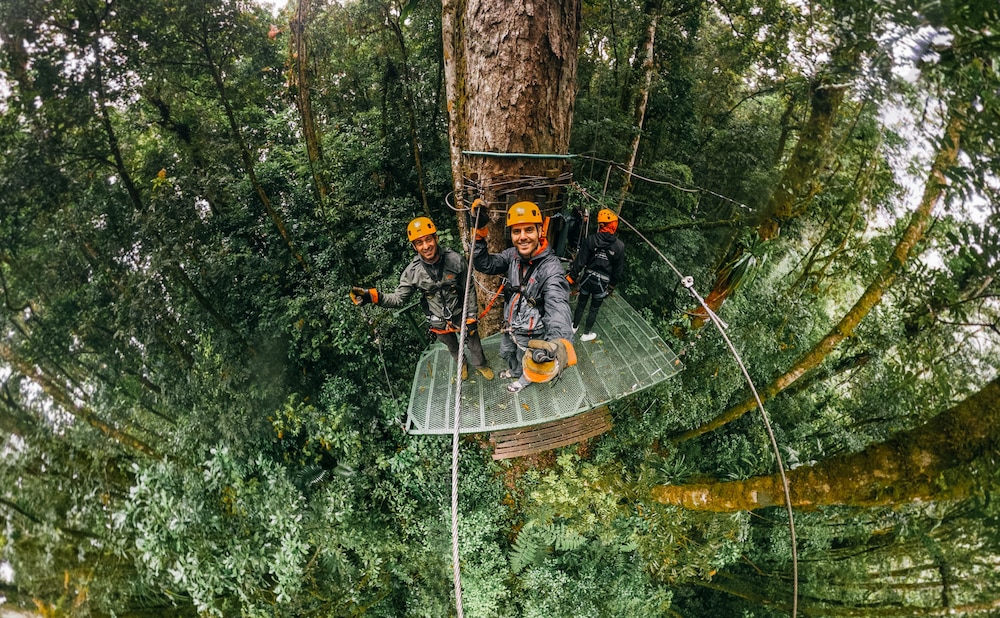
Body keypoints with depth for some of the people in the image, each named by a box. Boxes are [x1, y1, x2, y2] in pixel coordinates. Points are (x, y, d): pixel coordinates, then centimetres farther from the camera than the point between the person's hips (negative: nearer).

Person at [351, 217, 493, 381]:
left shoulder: (455, 260, -25)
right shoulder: (412, 271, -23)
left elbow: (469, 291, -14)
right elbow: (398, 299, -16)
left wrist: (471, 317, -9)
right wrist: (372, 297, -32)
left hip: (461, 316, -1)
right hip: (438, 322, 1)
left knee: (473, 342, 21)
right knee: (452, 347, 28)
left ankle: (480, 364, 53)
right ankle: (461, 364, 60)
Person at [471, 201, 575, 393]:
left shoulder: (551, 267, -37)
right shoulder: (513, 255, -15)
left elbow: (558, 306, -51)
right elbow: (484, 264, -11)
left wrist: (559, 343, -72)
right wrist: (479, 231, -27)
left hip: (531, 334, -6)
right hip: (511, 326, 6)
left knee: (526, 362, 25)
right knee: (507, 353, 33)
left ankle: (524, 380, 57)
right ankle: (514, 371, 65)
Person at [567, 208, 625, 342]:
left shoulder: (591, 239, -16)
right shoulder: (619, 246, -13)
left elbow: (580, 261, -13)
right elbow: (618, 270, -4)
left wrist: (572, 276, -2)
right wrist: (612, 285, 10)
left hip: (587, 279, 1)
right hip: (603, 283, -1)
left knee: (581, 304, 22)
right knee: (594, 309, 18)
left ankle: (574, 327, 41)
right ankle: (586, 334, 32)